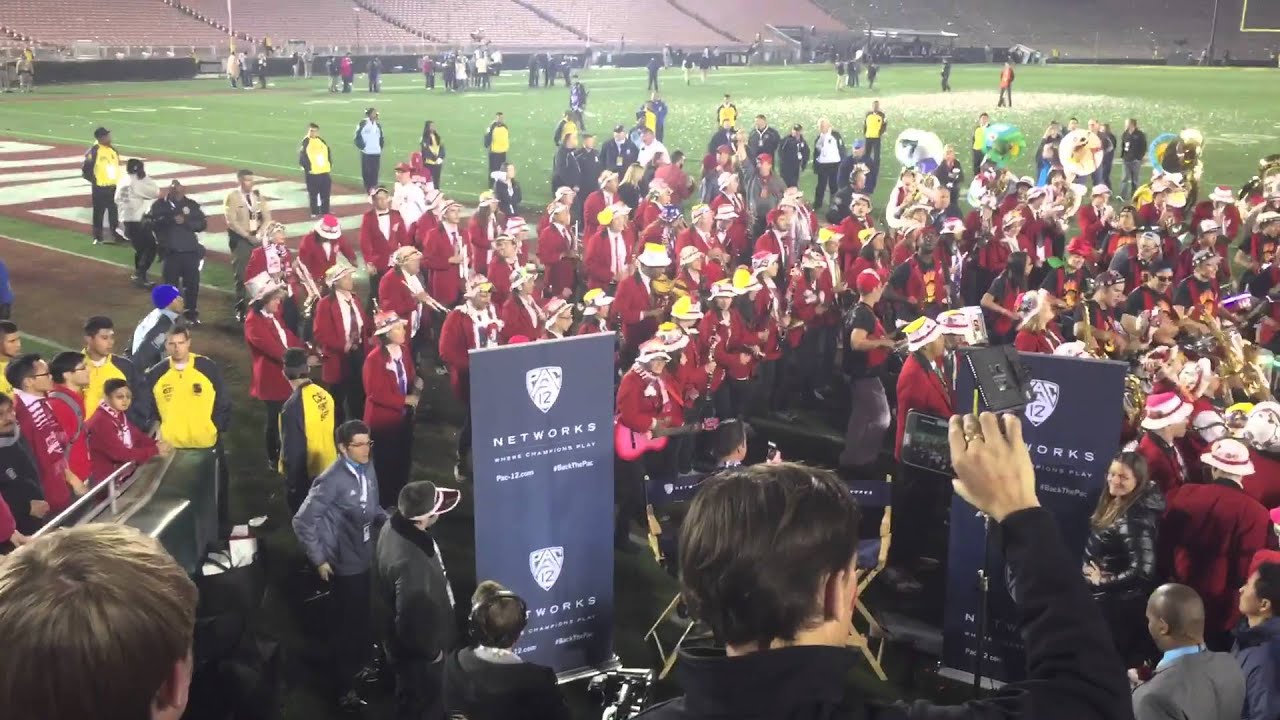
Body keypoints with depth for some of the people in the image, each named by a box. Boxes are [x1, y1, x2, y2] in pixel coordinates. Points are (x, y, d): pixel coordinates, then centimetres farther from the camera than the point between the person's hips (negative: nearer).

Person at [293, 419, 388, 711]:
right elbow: (302, 521, -20)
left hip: (366, 558, 6)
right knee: (346, 625, 9)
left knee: (364, 618, 22)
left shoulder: (367, 469, -3)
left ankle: (360, 666, 45)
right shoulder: (332, 481, -25)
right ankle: (345, 687, 27)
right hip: (344, 565, -6)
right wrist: (319, 559, -16)